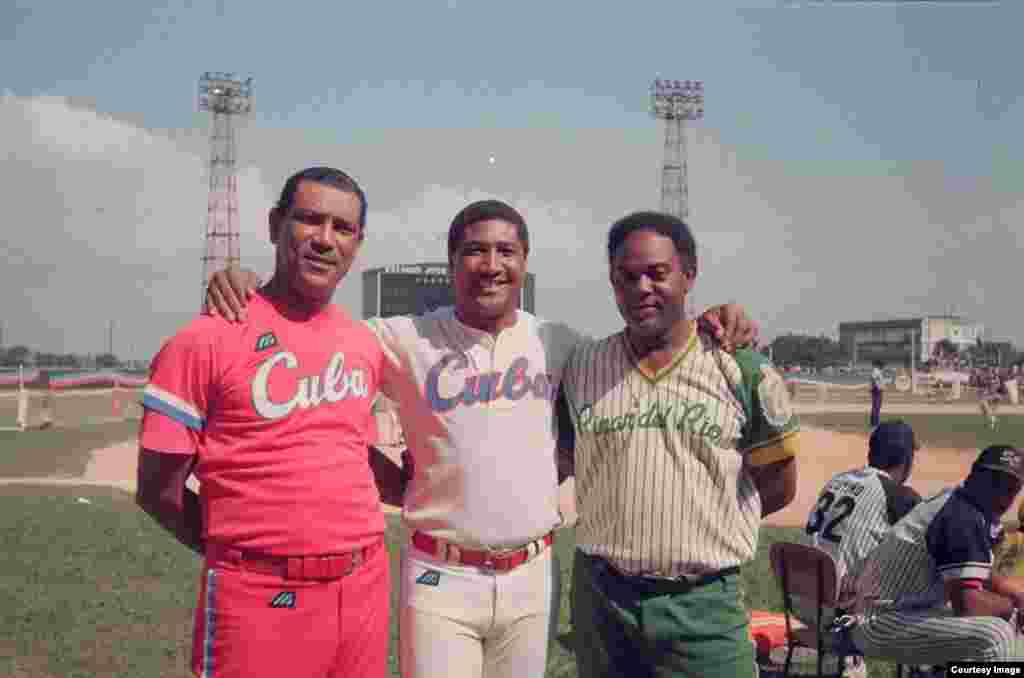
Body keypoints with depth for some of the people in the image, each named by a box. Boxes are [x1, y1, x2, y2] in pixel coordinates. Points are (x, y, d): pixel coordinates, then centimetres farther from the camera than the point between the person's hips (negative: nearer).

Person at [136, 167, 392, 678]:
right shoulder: (207, 339, -9)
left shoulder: (365, 344, 9)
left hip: (366, 589, 6)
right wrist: (246, 553, 1)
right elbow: (158, 488, -6)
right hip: (260, 598, -5)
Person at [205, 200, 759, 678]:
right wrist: (243, 284, -17)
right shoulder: (406, 339, -6)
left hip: (533, 575, 3)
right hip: (440, 577, -3)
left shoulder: (558, 343, 4)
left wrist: (707, 324, 0)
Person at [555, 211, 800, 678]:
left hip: (705, 605, -2)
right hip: (600, 597, 2)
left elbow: (778, 487, 5)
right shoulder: (579, 369, 3)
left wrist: (699, 528, 6)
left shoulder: (743, 371, -3)